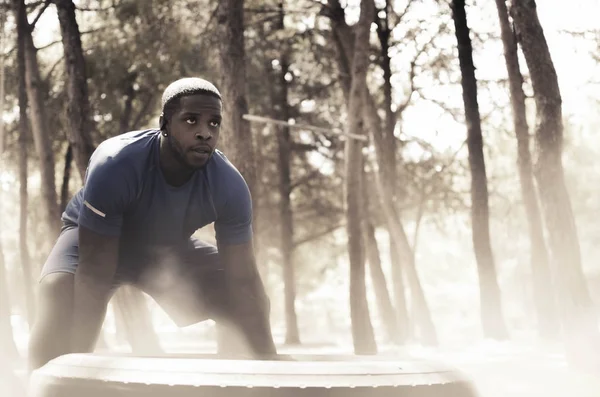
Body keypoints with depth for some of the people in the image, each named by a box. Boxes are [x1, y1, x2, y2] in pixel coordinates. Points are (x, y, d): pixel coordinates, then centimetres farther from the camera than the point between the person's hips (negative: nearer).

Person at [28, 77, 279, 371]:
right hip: (96, 239, -3)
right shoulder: (115, 166, -38)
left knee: (240, 301, -13)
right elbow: (94, 275, -38)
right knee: (60, 290, -35)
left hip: (170, 246, 4)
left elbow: (244, 281, -24)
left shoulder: (229, 186, -28)